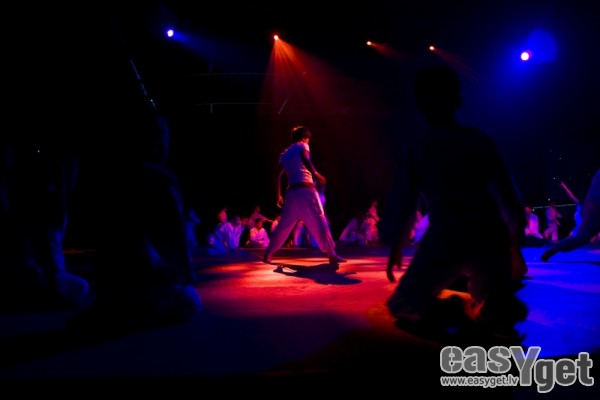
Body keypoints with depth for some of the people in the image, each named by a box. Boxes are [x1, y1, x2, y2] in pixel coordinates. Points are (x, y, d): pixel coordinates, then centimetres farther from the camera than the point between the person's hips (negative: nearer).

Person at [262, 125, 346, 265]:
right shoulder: (302, 146, 6)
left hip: (292, 192, 6)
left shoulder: (285, 153, 24)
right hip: (306, 189, -6)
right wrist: (315, 174, -19)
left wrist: (279, 195, 22)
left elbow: (278, 175, 20)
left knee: (284, 225, 12)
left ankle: (268, 254, 14)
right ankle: (331, 254, -12)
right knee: (319, 220, -7)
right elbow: (305, 160, -16)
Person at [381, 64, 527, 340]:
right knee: (492, 306, 25)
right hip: (490, 237, 3)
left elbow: (402, 199, 7)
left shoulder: (417, 145, 5)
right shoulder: (480, 140, 10)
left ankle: (453, 313, -19)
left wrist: (396, 246, 18)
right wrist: (515, 239, 20)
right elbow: (506, 192, 10)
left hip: (445, 238, -2)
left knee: (403, 305, 14)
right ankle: (498, 316, -15)